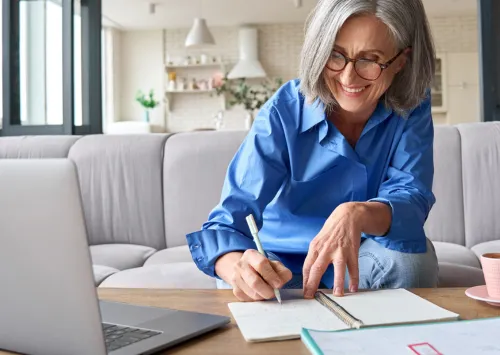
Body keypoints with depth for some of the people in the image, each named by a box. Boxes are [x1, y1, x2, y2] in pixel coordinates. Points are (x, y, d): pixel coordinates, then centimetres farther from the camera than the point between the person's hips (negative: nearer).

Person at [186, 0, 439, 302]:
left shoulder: (412, 107, -12)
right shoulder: (284, 112, -21)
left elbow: (411, 199, -22)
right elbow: (229, 221, -27)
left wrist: (358, 214, -45)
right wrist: (238, 267, -51)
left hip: (362, 260, 2)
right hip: (284, 264, -1)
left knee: (410, 255, -28)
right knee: (250, 285, -32)